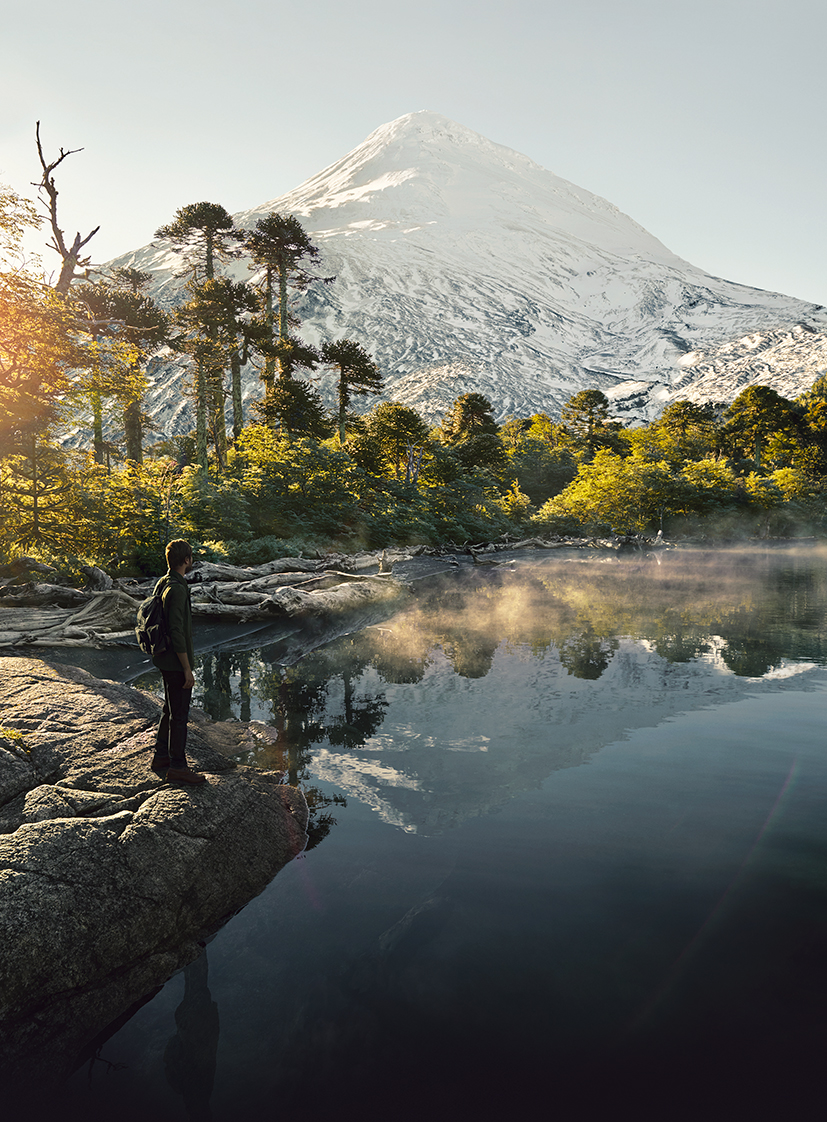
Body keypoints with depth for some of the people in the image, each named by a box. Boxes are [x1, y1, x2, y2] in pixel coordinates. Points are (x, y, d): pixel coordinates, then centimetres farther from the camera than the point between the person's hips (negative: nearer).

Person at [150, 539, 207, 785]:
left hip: (165, 659, 10)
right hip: (176, 662, -10)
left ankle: (161, 757, 32)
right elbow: (177, 632, -25)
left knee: (170, 709, 21)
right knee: (179, 714, 0)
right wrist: (187, 669, -20)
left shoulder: (162, 583, 8)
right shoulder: (176, 589, -23)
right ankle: (177, 767, 9)